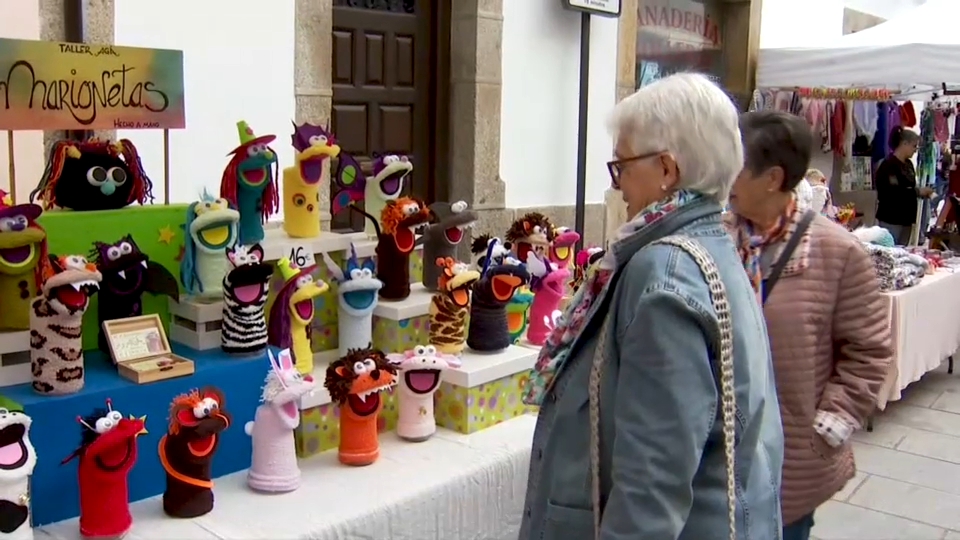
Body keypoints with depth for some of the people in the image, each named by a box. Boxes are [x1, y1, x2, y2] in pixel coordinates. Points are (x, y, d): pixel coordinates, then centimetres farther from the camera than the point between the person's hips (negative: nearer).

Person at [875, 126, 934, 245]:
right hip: (891, 220, -9)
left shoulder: (908, 164, 14)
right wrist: (918, 192, -16)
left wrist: (922, 192, 5)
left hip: (906, 218, 9)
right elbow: (894, 192, -23)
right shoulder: (889, 165, -13)